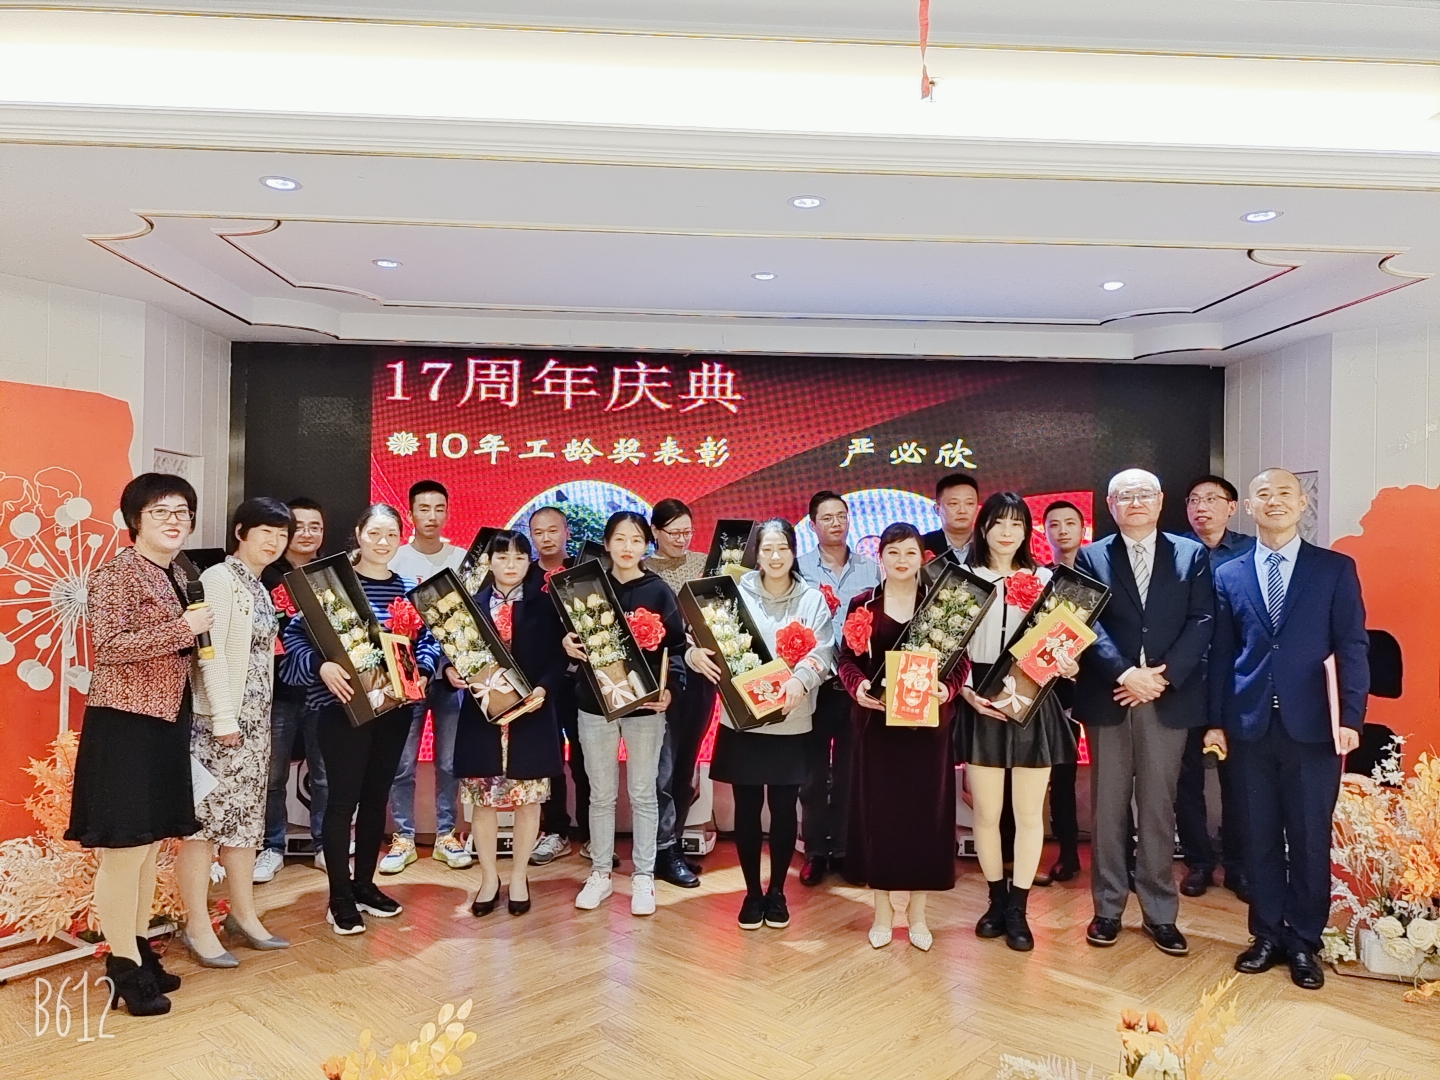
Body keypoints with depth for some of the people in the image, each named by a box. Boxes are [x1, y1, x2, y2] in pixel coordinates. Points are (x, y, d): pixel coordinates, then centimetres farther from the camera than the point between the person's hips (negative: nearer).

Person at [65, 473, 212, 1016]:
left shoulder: (175, 576, 14)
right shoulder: (117, 573, -10)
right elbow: (109, 646, -20)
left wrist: (195, 633, 7)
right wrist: (184, 628, -20)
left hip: (166, 721, 9)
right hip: (124, 724, -9)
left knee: (151, 844, 15)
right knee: (124, 848, -3)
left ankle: (140, 951, 27)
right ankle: (122, 966, 8)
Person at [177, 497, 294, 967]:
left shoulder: (259, 587, 15)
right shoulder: (219, 579, -10)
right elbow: (211, 652, -17)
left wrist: (256, 717, 11)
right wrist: (223, 718, -20)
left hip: (255, 718, 9)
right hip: (219, 720, -9)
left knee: (245, 817, 13)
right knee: (206, 817, -2)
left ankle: (244, 916, 22)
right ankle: (197, 926, 7)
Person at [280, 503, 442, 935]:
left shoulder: (408, 589, 7)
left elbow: (428, 639, 9)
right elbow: (295, 634, -12)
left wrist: (422, 671, -9)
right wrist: (320, 666, -27)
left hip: (394, 706, 5)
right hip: (344, 707, -5)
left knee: (377, 795, 14)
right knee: (343, 799, 1)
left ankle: (364, 884, 29)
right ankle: (341, 898, 12)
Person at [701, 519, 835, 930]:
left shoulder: (812, 599, 2)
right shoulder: (737, 593, 0)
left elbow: (823, 652, -8)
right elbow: (711, 639, -7)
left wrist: (800, 680, -27)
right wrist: (697, 653, -30)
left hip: (791, 724, 0)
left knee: (784, 808, 8)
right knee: (747, 808, 8)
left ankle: (777, 891, 27)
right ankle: (752, 892, 24)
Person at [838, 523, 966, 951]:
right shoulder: (863, 604, 3)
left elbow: (960, 659, 3)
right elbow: (847, 659, 2)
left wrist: (948, 687, -17)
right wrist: (858, 687, -17)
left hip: (929, 723, 0)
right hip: (877, 722, 0)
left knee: (925, 812, 5)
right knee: (877, 811, 4)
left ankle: (917, 914, 20)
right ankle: (882, 911, 18)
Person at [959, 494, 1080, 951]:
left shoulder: (1044, 580, 5)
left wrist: (1066, 666, -14)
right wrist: (968, 693, -12)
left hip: (1033, 706, 1)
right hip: (981, 706, 0)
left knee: (1029, 812, 5)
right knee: (986, 811, 6)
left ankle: (1018, 908, 18)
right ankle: (997, 899, 24)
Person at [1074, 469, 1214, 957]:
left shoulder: (1191, 555, 7)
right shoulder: (1090, 558, 6)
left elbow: (1202, 621, -1)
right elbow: (1087, 623, -4)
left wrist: (1162, 675, -12)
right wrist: (1125, 674, -16)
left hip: (1168, 698, 0)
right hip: (1108, 697, 0)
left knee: (1158, 808, 7)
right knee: (1107, 807, 7)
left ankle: (1160, 913, 19)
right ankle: (1108, 908, 19)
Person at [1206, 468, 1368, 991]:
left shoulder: (1336, 568, 3)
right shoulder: (1228, 576, 8)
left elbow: (1352, 647, -1)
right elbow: (1221, 653, 7)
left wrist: (1350, 717, -9)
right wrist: (1216, 721, 4)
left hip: (1313, 727, -1)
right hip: (1250, 727, 2)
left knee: (1310, 839, 7)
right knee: (1259, 838, 10)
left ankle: (1304, 941, 23)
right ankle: (1267, 935, 24)